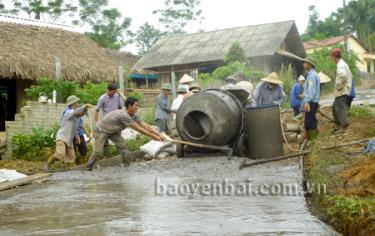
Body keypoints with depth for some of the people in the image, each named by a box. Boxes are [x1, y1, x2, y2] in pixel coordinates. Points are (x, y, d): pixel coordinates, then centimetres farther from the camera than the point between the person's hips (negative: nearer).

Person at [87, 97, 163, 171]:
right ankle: (89, 168, 7)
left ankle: (128, 165, -2)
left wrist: (158, 135, -16)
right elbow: (139, 129, -32)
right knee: (98, 152, -11)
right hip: (101, 131, -8)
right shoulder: (124, 115, -36)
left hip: (113, 131, 8)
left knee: (122, 145, -8)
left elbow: (145, 126, -9)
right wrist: (152, 136, -27)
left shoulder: (133, 116, -9)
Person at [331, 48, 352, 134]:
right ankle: (338, 126, 22)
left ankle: (343, 128, -2)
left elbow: (343, 75, -36)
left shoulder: (340, 65, -17)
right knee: (335, 108, 17)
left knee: (341, 109, -6)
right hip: (342, 91, 10)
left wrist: (339, 86, -24)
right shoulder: (343, 64, 16)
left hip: (341, 91, -10)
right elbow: (348, 75, 28)